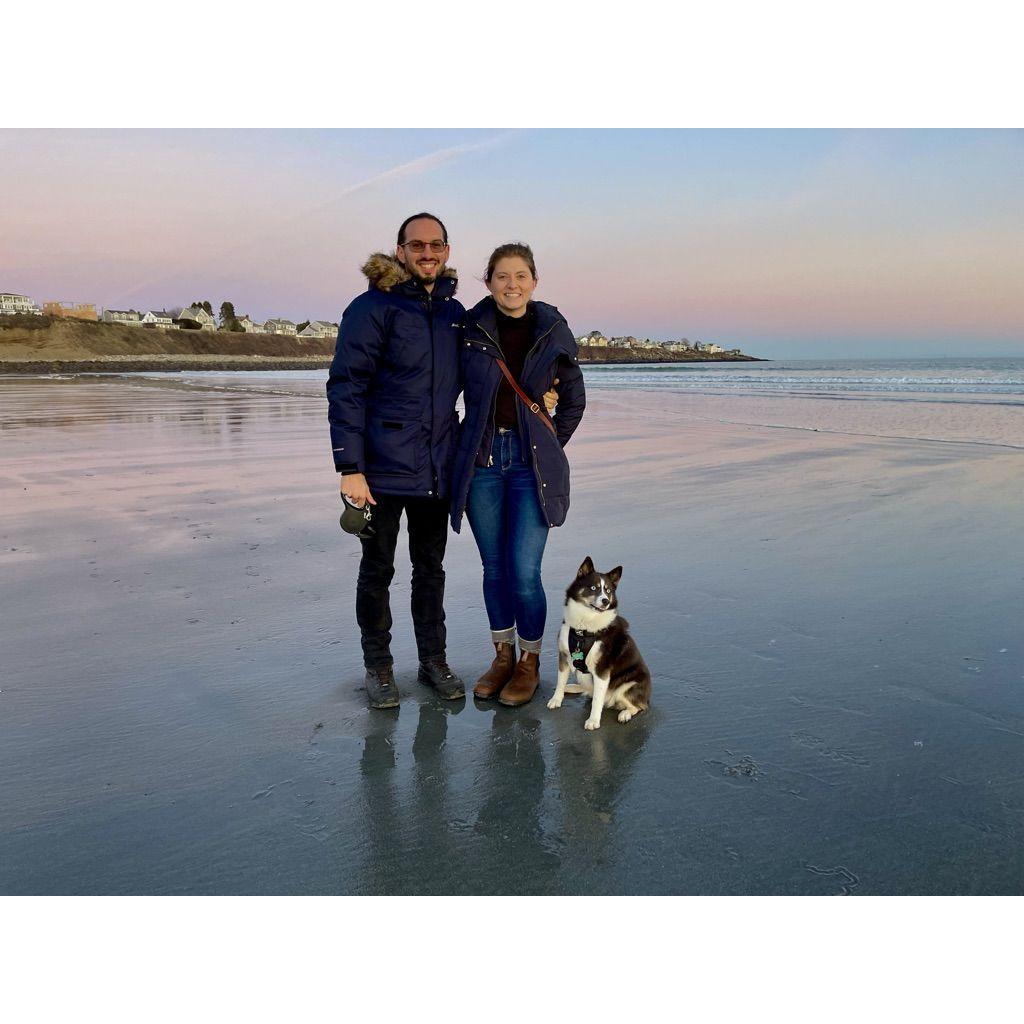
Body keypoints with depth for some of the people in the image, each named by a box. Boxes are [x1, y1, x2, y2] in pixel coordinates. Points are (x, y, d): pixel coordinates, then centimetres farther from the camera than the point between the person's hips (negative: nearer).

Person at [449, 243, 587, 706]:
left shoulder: (553, 331, 1)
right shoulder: (470, 329, 1)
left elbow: (575, 400, 11)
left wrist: (549, 448, 6)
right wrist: (464, 445, 5)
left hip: (533, 463, -1)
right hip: (481, 460, 2)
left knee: (523, 572, -6)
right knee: (494, 568, 9)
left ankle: (529, 661, 15)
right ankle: (502, 656, 27)